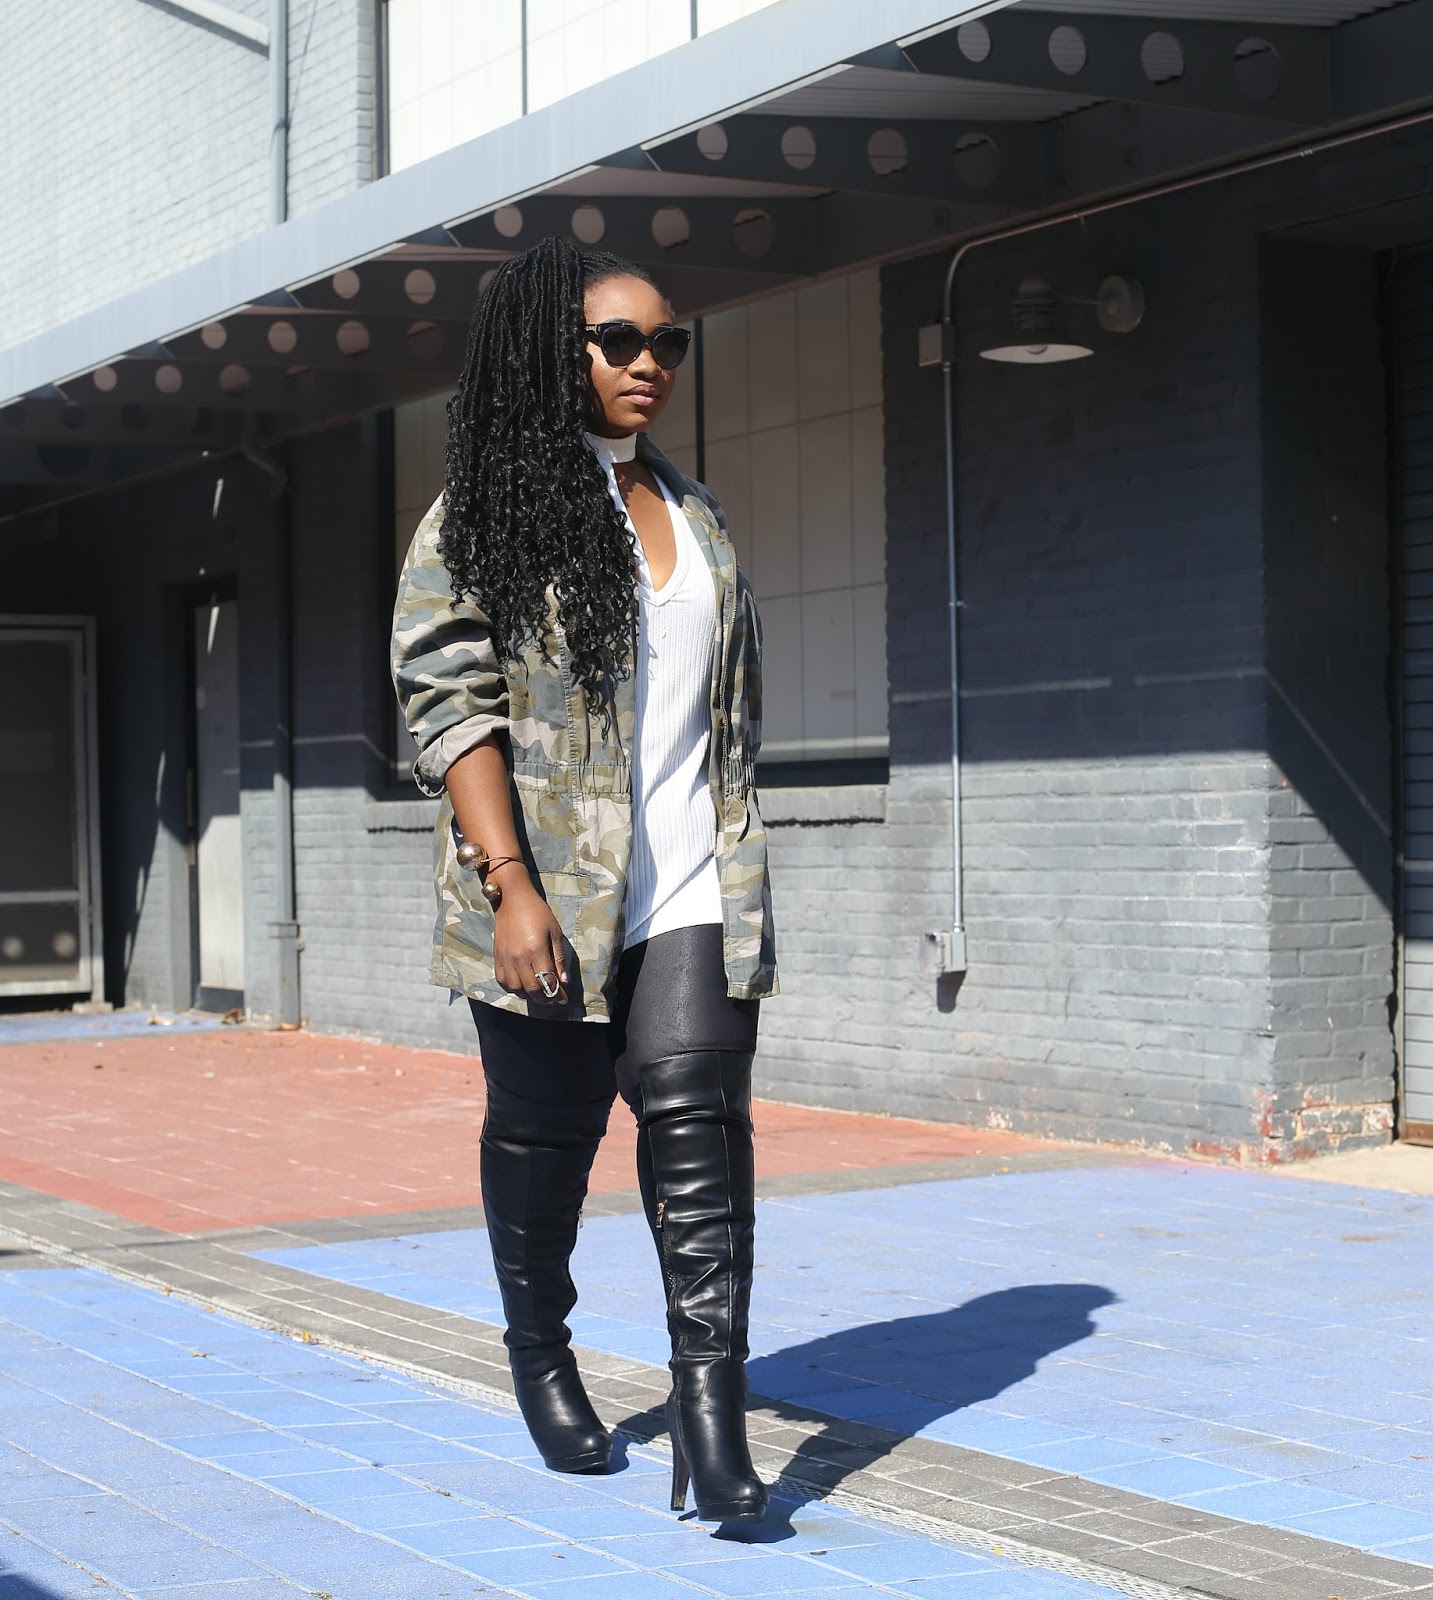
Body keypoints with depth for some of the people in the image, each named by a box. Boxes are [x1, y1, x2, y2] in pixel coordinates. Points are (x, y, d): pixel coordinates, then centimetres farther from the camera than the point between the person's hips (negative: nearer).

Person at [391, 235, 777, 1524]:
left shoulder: (696, 517, 17)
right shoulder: (481, 518, -1)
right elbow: (451, 710, -8)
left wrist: (743, 874, 18)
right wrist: (512, 885, -17)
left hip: (690, 895, 3)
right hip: (551, 899, -3)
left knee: (698, 1124, -11)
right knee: (543, 1131, 10)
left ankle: (711, 1404, -13)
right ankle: (540, 1352, 33)